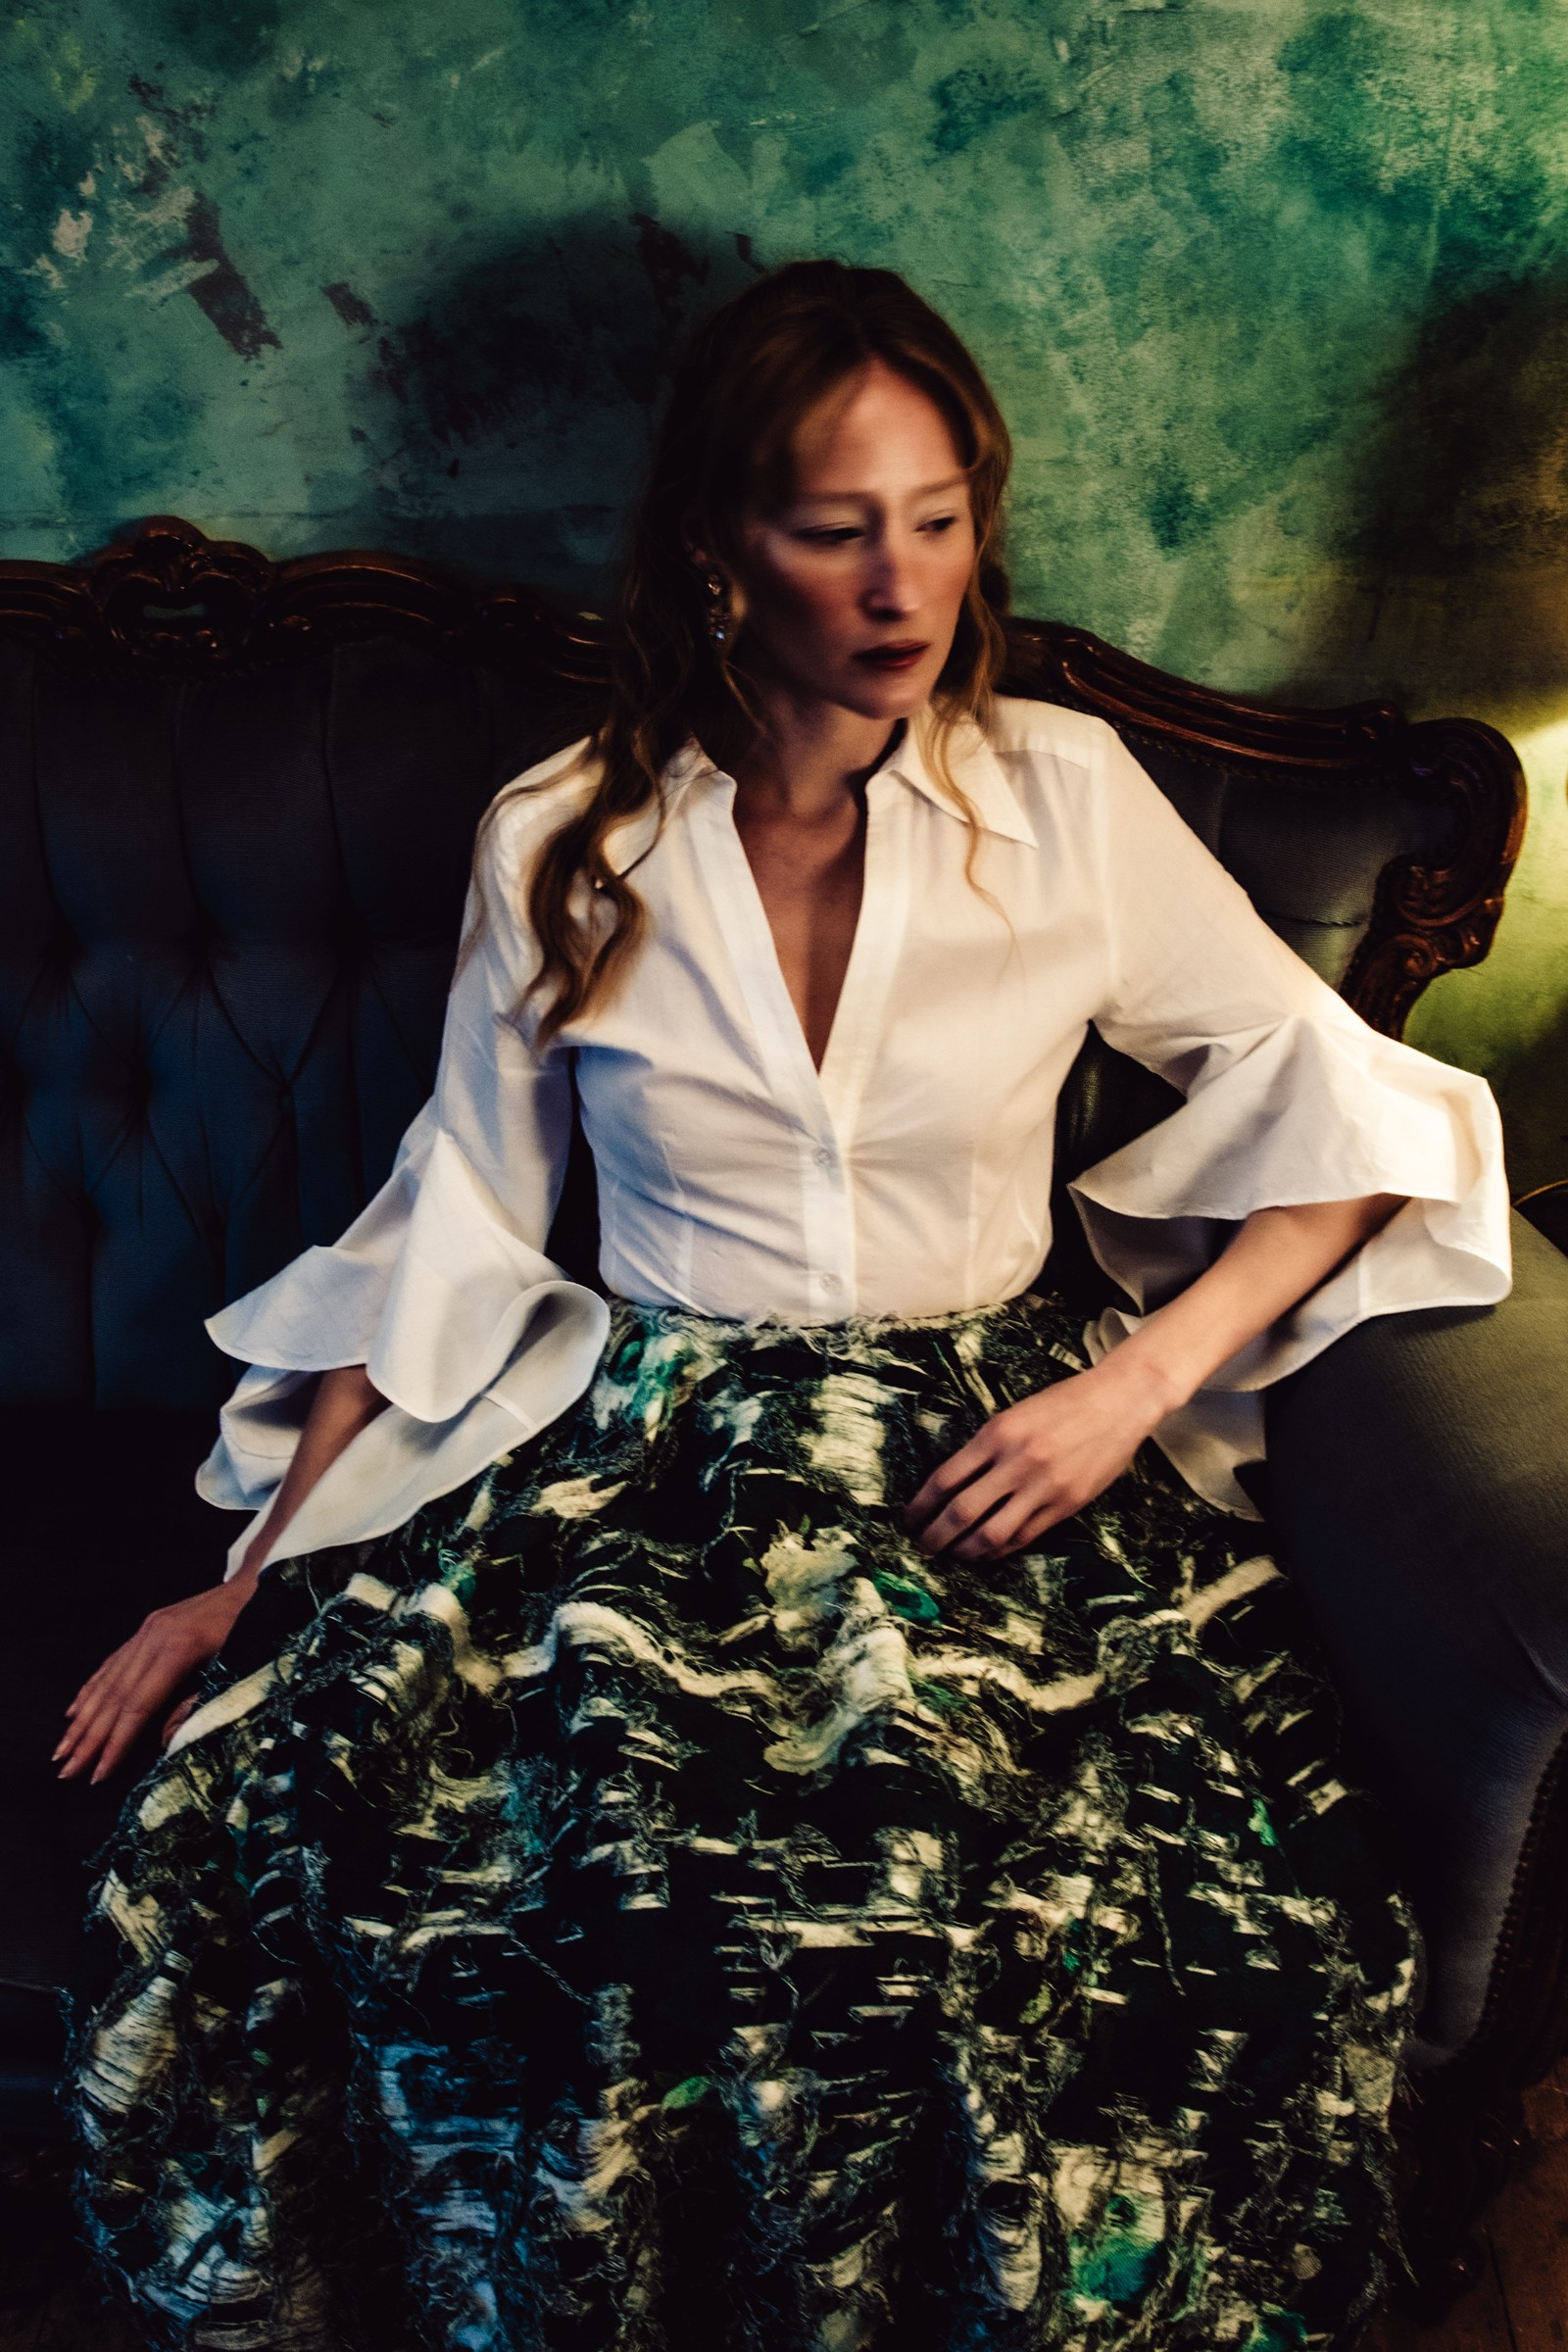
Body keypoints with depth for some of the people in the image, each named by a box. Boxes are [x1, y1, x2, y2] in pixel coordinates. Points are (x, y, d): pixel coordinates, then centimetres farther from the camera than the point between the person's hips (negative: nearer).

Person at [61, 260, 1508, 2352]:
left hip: (987, 1451, 0)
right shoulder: (562, 844, 3)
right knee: (249, 1831, -23)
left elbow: (1349, 1110, 4)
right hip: (638, 1453, 1)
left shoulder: (1066, 798, 1)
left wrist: (1143, 1375, -11)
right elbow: (448, 1236, 8)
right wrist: (259, 1574, 4)